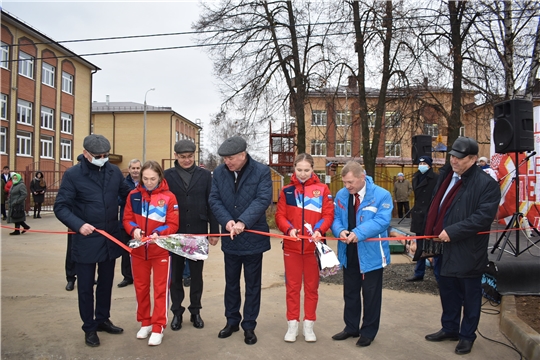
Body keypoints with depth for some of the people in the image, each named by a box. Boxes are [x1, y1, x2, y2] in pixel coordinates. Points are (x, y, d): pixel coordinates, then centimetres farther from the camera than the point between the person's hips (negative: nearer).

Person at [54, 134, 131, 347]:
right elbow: (61, 207, -11)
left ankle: (102, 320, 37)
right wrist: (78, 225, -25)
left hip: (111, 238, 4)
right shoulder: (73, 174, -10)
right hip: (86, 240, -4)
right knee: (86, 286, 10)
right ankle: (89, 328, 27)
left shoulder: (114, 171, 1)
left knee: (106, 282, 18)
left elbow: (128, 194, 11)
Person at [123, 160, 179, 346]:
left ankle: (158, 327, 16)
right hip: (138, 250, 3)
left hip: (161, 250, -3)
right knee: (141, 287, 15)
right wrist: (134, 230, -18)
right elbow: (127, 219, 2)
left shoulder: (169, 197, -11)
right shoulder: (133, 195, -2)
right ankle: (145, 323, 32)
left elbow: (173, 224, -9)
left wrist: (158, 233, -26)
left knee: (160, 289, 4)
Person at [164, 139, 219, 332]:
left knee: (196, 274, 11)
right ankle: (177, 312, 25)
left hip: (198, 233, 0)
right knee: (176, 274, 11)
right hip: (174, 233, 0)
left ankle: (195, 311, 26)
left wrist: (214, 231, -2)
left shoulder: (205, 175, 1)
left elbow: (211, 204, 1)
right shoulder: (167, 175, 0)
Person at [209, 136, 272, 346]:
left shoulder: (261, 171, -11)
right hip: (229, 238, 4)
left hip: (253, 237, -3)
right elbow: (214, 200, -3)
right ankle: (232, 321, 34)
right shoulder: (219, 172, 0)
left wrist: (243, 222, -29)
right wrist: (227, 221, -20)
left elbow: (263, 200, -20)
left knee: (252, 284, 9)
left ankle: (249, 326, 24)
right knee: (231, 283, 17)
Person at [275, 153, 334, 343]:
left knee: (312, 286, 10)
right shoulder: (287, 190, 3)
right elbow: (280, 215, 0)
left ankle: (309, 325, 23)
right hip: (291, 246, 1)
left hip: (313, 246, 0)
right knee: (292, 286, 9)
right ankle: (292, 324, 21)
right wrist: (289, 229, -19)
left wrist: (319, 230, -22)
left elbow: (328, 214, -4)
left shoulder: (322, 189, 0)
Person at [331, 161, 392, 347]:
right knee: (350, 292, 17)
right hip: (349, 253, 5)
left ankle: (368, 332, 26)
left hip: (371, 254, -4)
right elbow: (336, 218, 2)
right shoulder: (341, 195, 1)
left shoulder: (381, 195, -13)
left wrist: (359, 233, -33)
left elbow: (382, 220, -23)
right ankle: (351, 327, 34)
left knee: (370, 294, 9)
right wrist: (340, 230, -21)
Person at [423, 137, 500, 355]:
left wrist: (452, 231, -23)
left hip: (469, 251, -7)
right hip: (446, 247, 7)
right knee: (448, 290, 19)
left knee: (470, 295, 10)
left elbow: (484, 216, -22)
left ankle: (467, 335, 27)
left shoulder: (486, 184, -14)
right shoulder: (445, 175, 8)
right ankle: (450, 329, 36)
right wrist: (434, 232, 11)